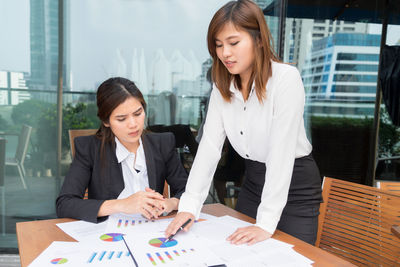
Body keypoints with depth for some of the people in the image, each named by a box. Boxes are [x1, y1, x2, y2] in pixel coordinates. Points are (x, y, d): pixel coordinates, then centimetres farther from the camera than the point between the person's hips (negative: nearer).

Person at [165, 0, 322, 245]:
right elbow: (210, 146, -10)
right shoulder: (223, 88, -4)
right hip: (254, 181, 6)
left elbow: (281, 153, -27)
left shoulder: (286, 78, -22)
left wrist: (266, 224, -29)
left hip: (295, 184, -5)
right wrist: (189, 206, -18)